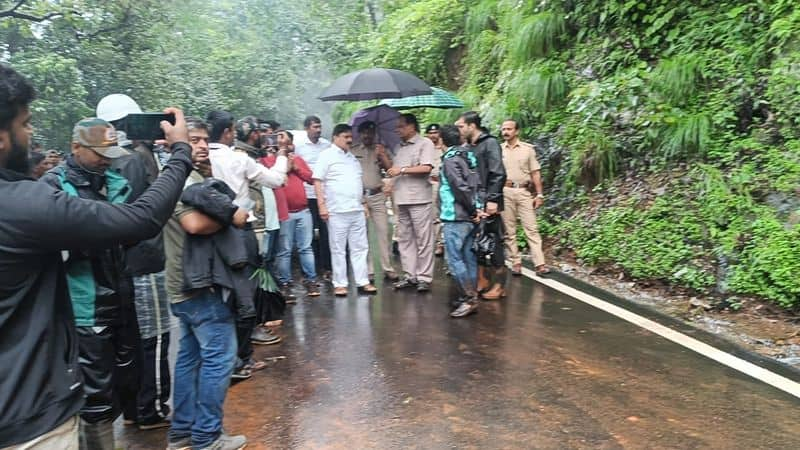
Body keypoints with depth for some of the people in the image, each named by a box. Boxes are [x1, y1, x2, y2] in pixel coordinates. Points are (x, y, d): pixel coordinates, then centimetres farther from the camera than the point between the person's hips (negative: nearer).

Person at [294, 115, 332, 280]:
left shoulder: (327, 145, 7)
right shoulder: (299, 147, 1)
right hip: (308, 195, -1)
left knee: (325, 231, 3)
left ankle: (326, 266, 10)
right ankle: (314, 267, 15)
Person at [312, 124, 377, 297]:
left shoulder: (352, 157, 18)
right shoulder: (326, 155, -2)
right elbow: (317, 181, -8)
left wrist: (363, 203, 19)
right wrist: (322, 205, -15)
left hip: (357, 210, 7)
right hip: (337, 211, -6)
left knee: (360, 247, 7)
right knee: (338, 249, 0)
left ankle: (363, 282, 12)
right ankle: (340, 284, 8)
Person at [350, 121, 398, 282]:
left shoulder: (380, 150, 13)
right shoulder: (352, 151, 7)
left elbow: (390, 169, 3)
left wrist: (382, 155, -8)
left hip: (377, 196, 1)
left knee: (383, 232, -1)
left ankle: (388, 269, 6)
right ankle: (367, 271, 8)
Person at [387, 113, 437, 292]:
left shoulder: (425, 143, -1)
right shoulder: (399, 147, 21)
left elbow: (426, 168, -13)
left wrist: (402, 170, -11)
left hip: (419, 199, -7)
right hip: (401, 200, 7)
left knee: (423, 240, -3)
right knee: (404, 239, 8)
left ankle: (424, 277, 2)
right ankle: (410, 275, 15)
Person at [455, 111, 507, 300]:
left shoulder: (489, 143, -8)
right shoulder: (470, 147, 14)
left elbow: (498, 174, -15)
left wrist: (492, 199, -20)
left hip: (487, 204, -7)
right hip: (474, 204, 7)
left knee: (493, 244, 0)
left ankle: (499, 286, 10)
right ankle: (482, 280, 22)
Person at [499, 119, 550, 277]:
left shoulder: (528, 149, 5)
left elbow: (535, 173, 5)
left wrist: (539, 194, -1)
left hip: (524, 191, -1)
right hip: (505, 192, 1)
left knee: (531, 228, -4)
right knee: (509, 230, 3)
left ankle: (539, 264, -6)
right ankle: (515, 263, 11)